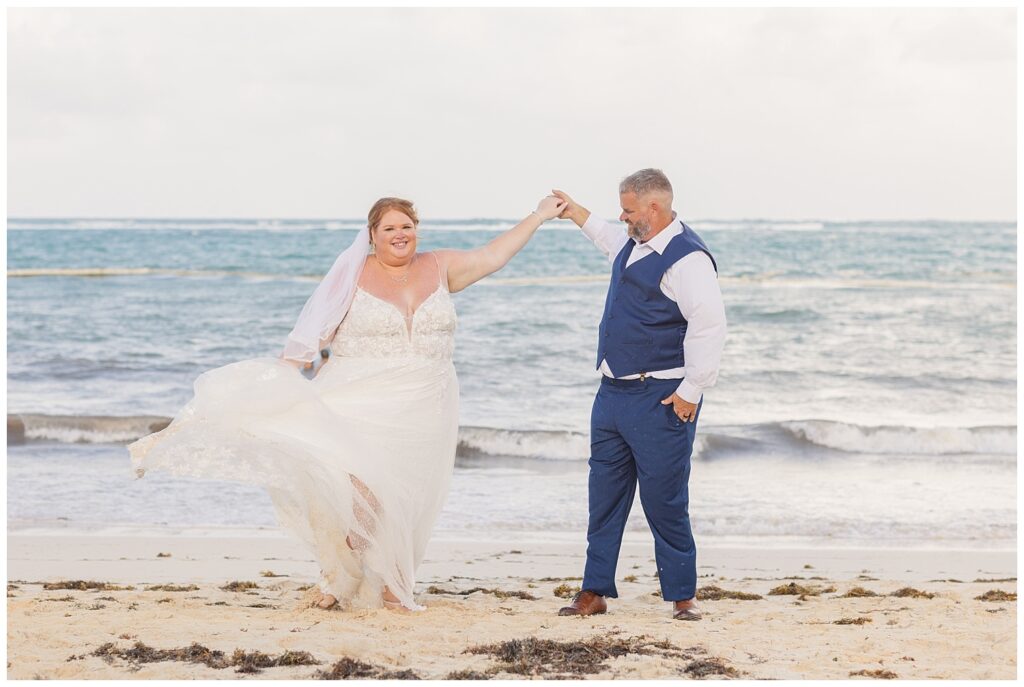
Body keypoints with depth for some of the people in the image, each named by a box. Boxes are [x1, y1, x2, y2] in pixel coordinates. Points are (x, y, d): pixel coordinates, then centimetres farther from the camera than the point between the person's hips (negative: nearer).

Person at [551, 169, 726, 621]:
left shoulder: (686, 258, -17)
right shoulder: (633, 244, 13)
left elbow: (709, 324, -24)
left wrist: (690, 390, -23)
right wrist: (575, 213, 41)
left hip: (660, 400, -9)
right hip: (613, 393, 9)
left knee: (664, 499, -4)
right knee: (604, 497, 11)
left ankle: (683, 597, 8)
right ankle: (594, 593, 17)